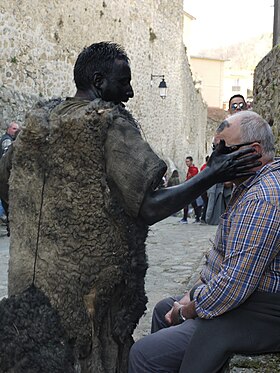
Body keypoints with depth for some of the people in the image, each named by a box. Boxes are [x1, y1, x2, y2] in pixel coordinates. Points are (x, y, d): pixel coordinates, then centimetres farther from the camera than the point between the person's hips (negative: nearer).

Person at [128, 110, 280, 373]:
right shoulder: (250, 186, 11)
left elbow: (234, 284, -30)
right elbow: (225, 254, 18)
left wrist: (191, 309, -14)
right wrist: (196, 293, 9)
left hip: (255, 319, -11)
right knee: (164, 310, 28)